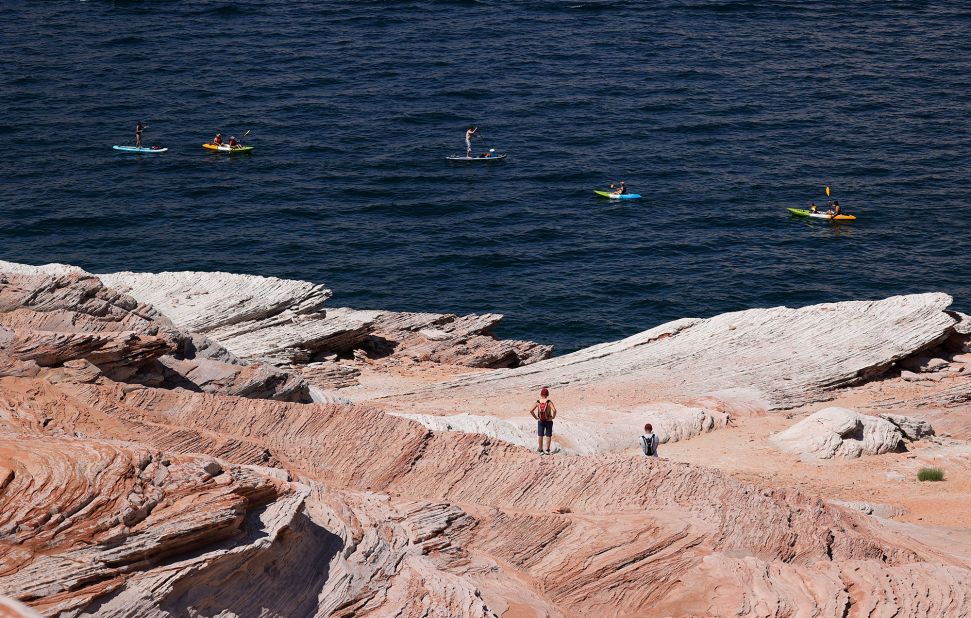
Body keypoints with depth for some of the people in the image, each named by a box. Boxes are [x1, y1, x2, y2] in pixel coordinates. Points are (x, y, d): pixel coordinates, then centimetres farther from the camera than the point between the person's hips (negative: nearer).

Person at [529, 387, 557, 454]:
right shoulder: (549, 402, -15)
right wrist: (553, 416, -9)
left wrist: (535, 417, 1)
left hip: (540, 421, 2)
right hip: (548, 421, -2)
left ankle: (540, 450, 14)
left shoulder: (537, 402, -6)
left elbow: (531, 410, -10)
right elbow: (554, 410, -27)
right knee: (548, 436, 9)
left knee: (540, 436, 10)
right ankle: (547, 450, 9)